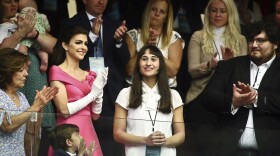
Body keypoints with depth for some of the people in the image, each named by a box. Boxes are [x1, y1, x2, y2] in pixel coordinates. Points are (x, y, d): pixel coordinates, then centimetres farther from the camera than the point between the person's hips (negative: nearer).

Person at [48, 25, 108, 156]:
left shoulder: (89, 76, 14)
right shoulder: (57, 71, -2)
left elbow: (95, 115, 11)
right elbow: (65, 110, -11)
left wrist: (99, 91, -3)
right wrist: (92, 95, -6)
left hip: (88, 132, 5)